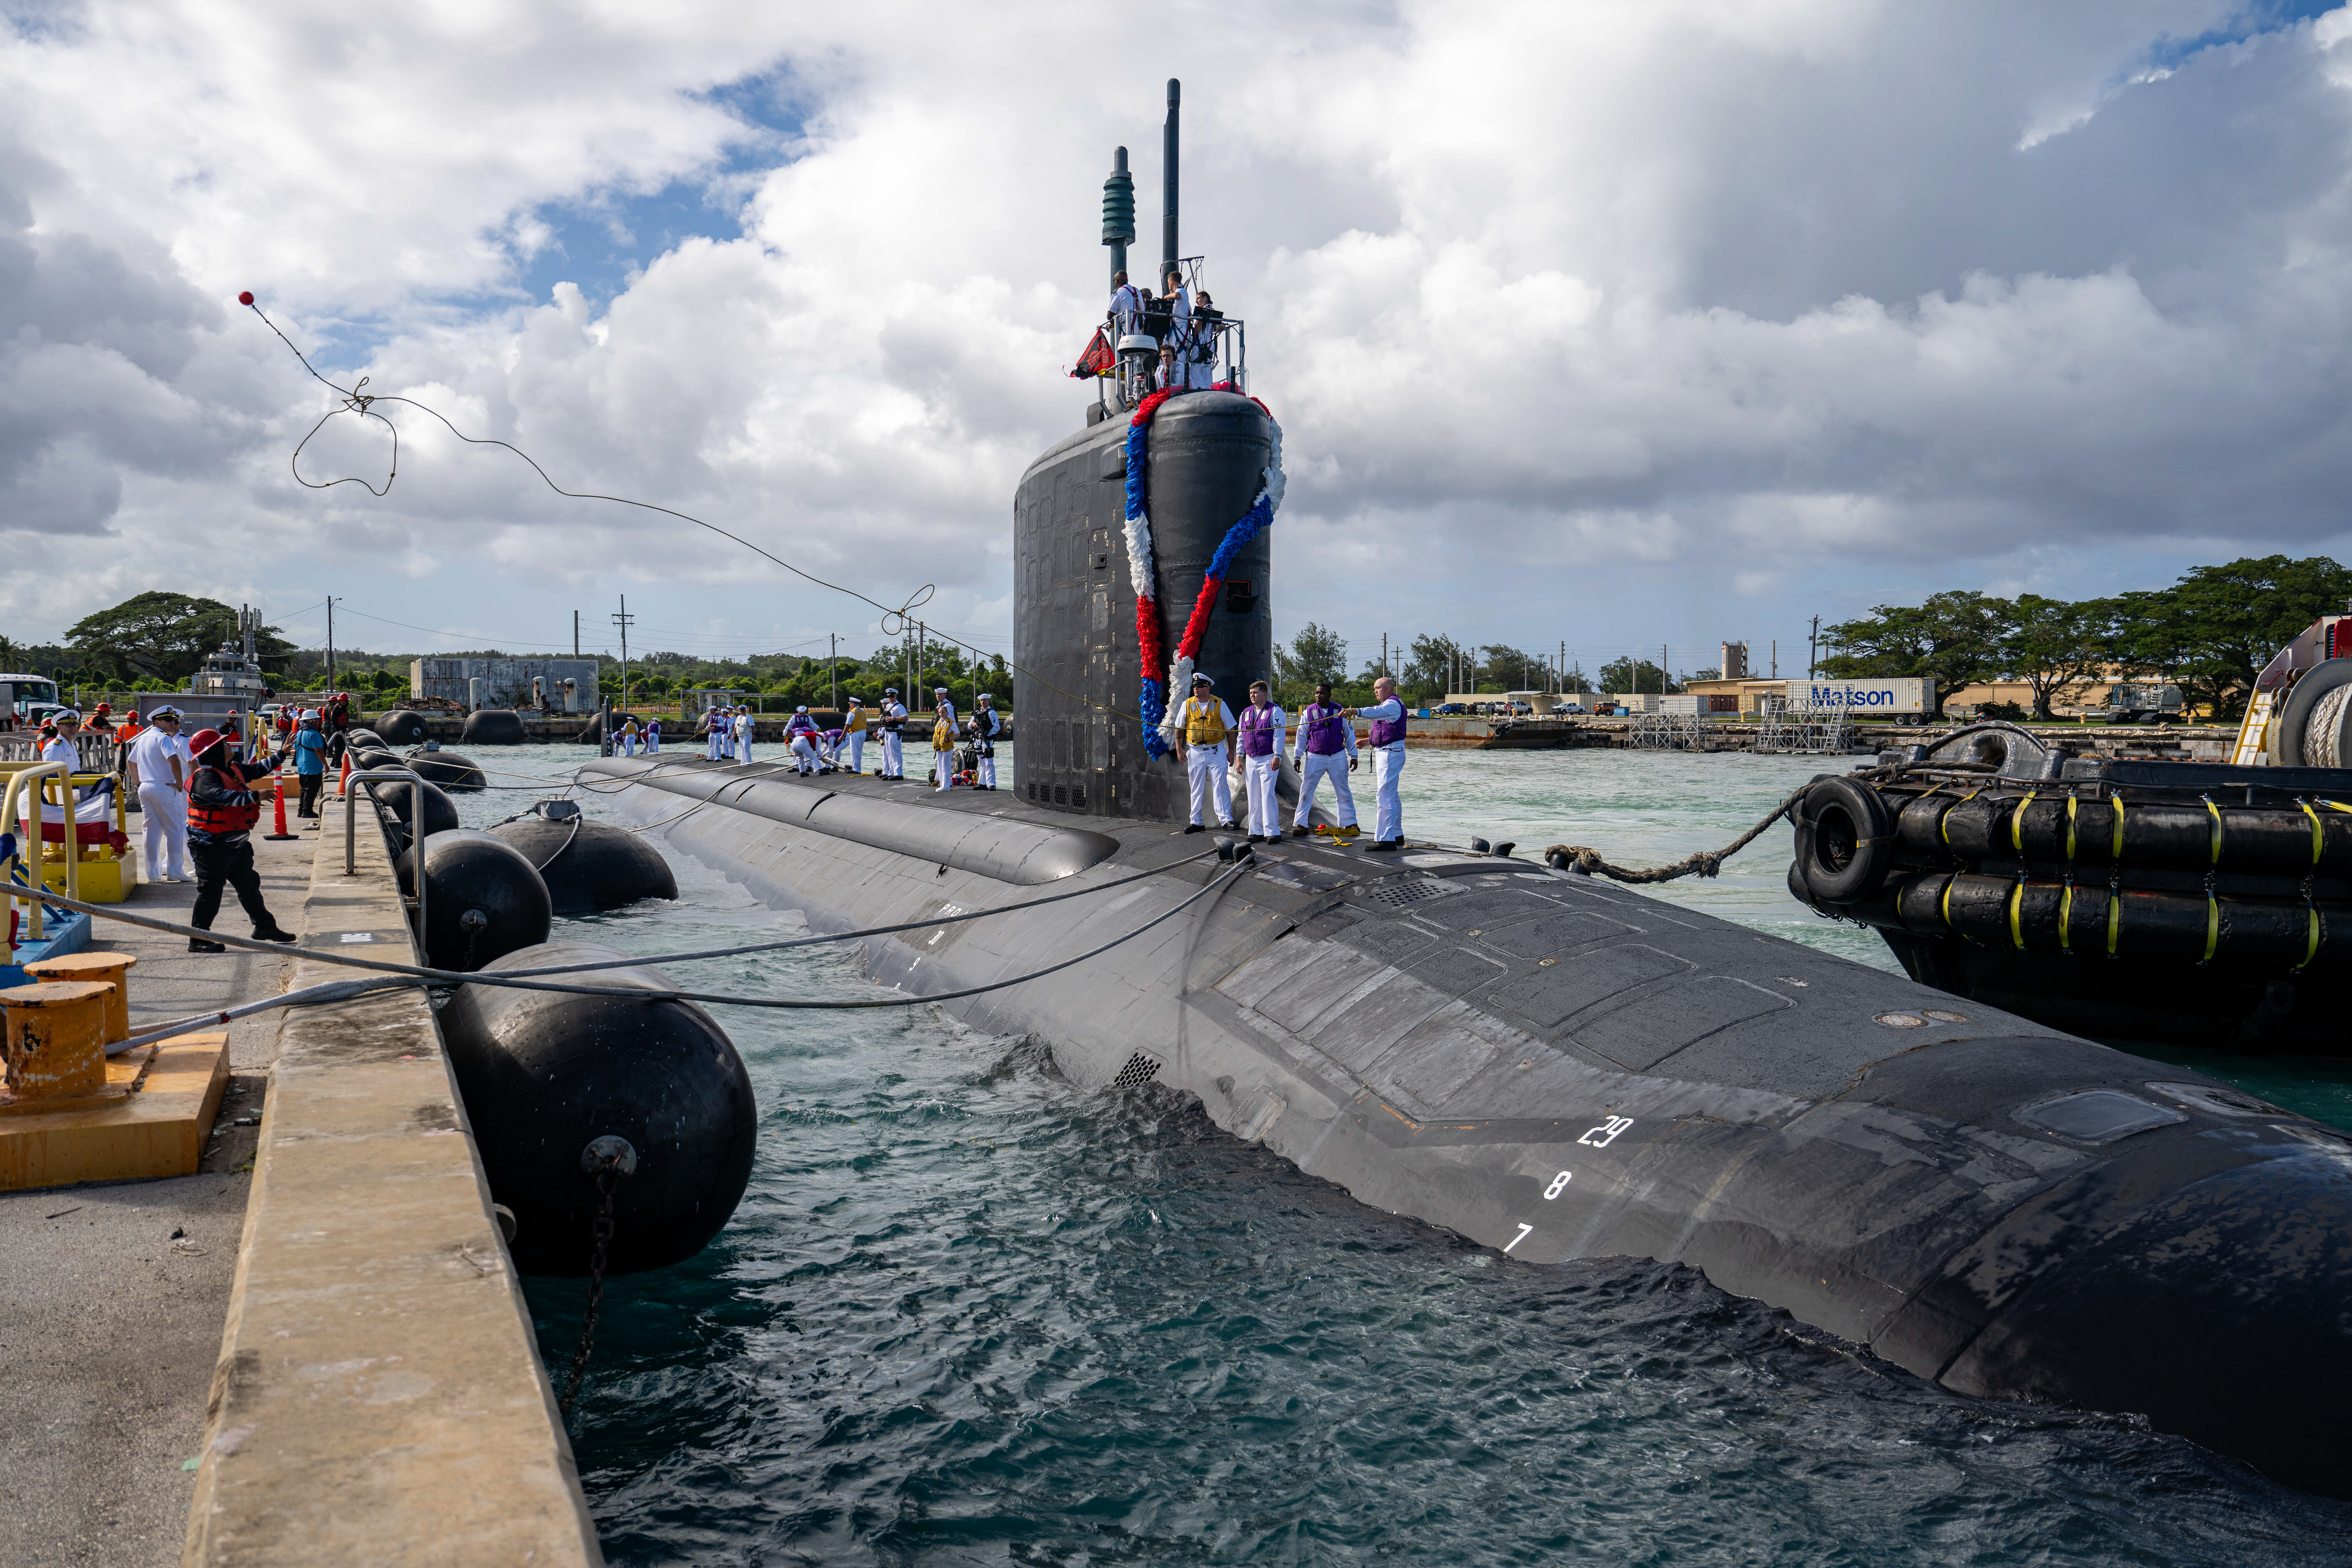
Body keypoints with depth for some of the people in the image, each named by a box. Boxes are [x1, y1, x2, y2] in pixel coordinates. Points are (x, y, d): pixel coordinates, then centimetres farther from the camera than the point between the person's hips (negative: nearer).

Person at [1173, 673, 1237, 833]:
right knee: (1197, 789, 6)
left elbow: (1230, 729, 4)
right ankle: (1197, 822, 13)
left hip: (1216, 752, -2)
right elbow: (1179, 729, 12)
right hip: (1195, 752, 2)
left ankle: (1226, 819, -6)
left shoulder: (1220, 705, -1)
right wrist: (1179, 749, 4)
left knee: (1220, 786, -9)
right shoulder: (1187, 705, 4)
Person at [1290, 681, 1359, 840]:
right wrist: (1298, 757, 0)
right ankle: (1300, 824, 1)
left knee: (1343, 792, 5)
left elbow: (1350, 735, 8)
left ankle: (1349, 824, 15)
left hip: (1337, 758, 0)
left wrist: (1354, 756, 3)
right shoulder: (1309, 712, 2)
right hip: (1315, 758, 0)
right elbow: (1301, 736, 5)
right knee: (1306, 790, -3)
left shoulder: (1340, 712, 3)